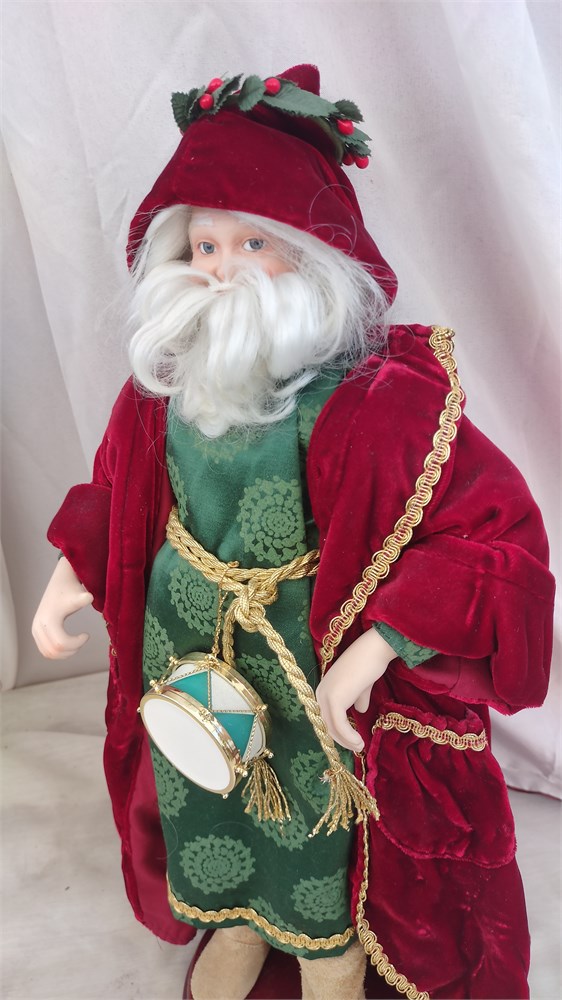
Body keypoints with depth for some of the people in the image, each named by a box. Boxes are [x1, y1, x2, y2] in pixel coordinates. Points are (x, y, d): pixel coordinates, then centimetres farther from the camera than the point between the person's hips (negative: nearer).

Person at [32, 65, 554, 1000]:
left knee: (317, 838, 18)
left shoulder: (375, 399, -28)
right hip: (190, 658, 6)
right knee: (209, 810, 27)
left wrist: (372, 652, -31)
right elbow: (118, 493, 11)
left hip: (316, 669, -5)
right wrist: (70, 577, 3)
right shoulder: (163, 383, -7)